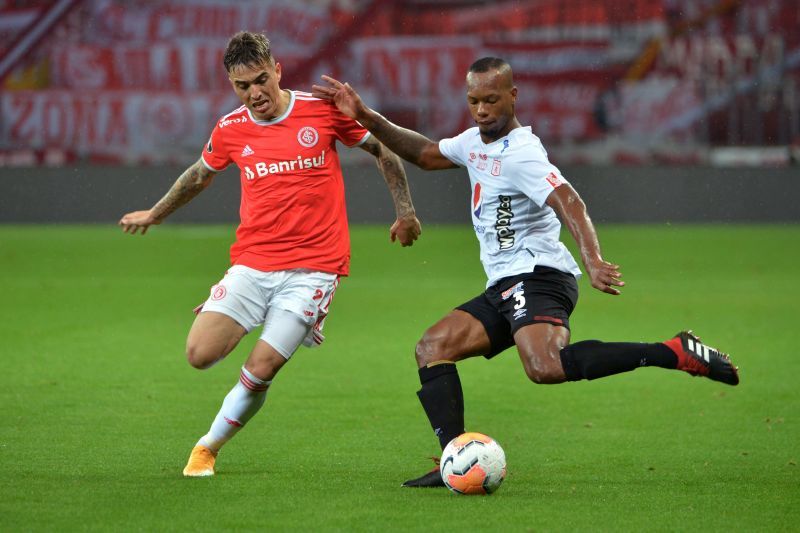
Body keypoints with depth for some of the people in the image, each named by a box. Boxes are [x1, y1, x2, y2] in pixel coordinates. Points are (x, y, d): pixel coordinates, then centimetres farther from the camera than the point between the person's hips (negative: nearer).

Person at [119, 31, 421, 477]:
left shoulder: (323, 109, -4)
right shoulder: (231, 130, 4)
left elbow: (384, 148, 9)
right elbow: (201, 174, 25)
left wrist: (405, 211, 6)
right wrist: (155, 214, 37)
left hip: (313, 268, -3)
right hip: (252, 263, 3)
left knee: (260, 370, -12)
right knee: (201, 354, -12)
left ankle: (210, 446, 13)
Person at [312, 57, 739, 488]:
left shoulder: (521, 154, -14)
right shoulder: (475, 142, 15)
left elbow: (568, 203, -29)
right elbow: (425, 154, 32)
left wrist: (592, 261, -45)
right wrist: (366, 117, 25)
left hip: (538, 276, -10)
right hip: (503, 290, 10)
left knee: (545, 367, -34)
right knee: (431, 348, 1)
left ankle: (676, 353, -31)